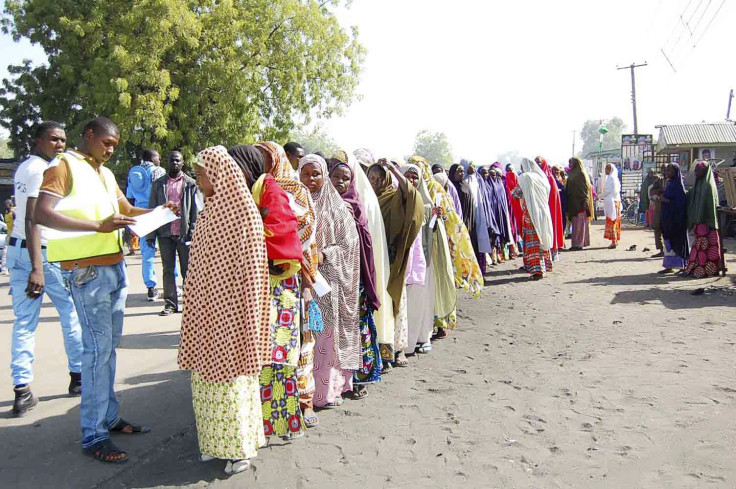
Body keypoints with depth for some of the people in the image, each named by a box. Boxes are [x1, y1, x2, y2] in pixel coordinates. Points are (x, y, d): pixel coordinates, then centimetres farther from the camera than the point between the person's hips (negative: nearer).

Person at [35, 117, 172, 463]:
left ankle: (108, 417, 23)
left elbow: (126, 209, 30)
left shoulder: (105, 173, 19)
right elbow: (42, 214, -17)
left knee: (110, 344, 12)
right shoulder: (64, 165, -5)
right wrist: (98, 225, -25)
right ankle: (93, 435, 1)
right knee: (99, 346, -8)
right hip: (87, 269, -8)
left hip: (115, 266, 8)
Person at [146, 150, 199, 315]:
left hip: (184, 233, -2)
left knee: (187, 270, 3)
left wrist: (193, 232, -8)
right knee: (168, 270, 6)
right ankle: (170, 304, 11)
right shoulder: (159, 184, 10)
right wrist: (151, 235, 1)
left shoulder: (191, 184, 5)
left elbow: (195, 210, 2)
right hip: (165, 233, 2)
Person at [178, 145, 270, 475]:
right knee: (208, 371, 13)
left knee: (231, 373, 2)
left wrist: (245, 320, -14)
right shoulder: (210, 210, 10)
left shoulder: (243, 212, -13)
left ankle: (239, 446, 18)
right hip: (206, 309, 8)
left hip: (230, 310, -8)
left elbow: (249, 270, -14)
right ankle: (215, 441, 28)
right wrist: (192, 305, 14)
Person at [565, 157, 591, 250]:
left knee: (579, 224, -6)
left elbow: (585, 189, -14)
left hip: (580, 203, -8)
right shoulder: (572, 174, 16)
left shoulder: (581, 174, -9)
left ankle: (578, 244, -4)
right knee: (576, 224, 9)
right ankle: (576, 243, 13)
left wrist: (584, 202, -20)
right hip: (573, 203, 8)